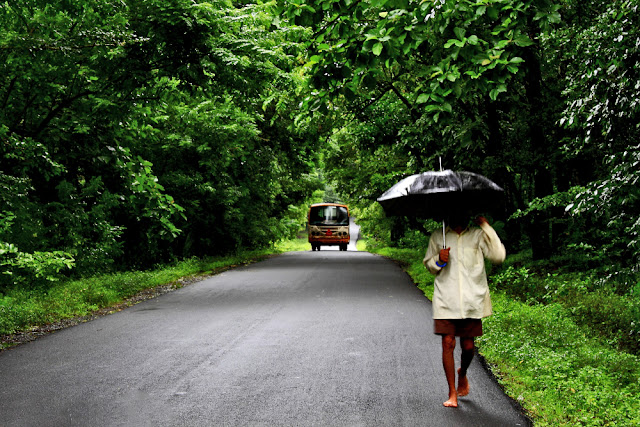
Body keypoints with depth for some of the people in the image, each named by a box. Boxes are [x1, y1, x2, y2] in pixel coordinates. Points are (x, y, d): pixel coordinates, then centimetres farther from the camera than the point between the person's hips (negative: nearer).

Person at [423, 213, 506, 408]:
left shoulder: (478, 235, 3)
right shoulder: (438, 237, 6)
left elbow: (498, 256, -9)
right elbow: (428, 264, 16)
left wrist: (486, 227, -10)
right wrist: (438, 261, -7)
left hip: (472, 302, 0)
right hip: (446, 302, 0)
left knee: (468, 346, 4)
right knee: (448, 343, -6)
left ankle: (462, 374, 37)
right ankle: (452, 393, 4)